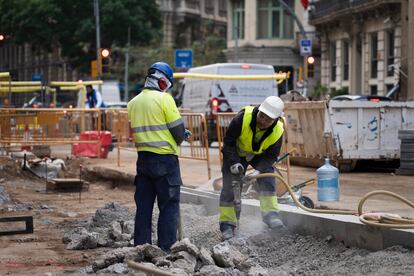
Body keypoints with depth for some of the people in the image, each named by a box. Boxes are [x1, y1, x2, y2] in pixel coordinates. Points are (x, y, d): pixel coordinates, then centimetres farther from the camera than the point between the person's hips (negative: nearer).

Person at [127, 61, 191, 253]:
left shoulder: (133, 102, 10)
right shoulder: (164, 98, -10)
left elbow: (137, 130, 14)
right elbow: (178, 128, -11)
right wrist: (180, 138, 13)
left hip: (143, 158, 6)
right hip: (165, 158, -6)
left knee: (143, 205, 11)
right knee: (169, 205, -1)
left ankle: (141, 247, 13)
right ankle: (166, 248, -4)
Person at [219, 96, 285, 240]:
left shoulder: (277, 131, -25)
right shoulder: (243, 118, -34)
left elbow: (271, 156, -14)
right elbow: (229, 141, -22)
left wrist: (258, 170, -29)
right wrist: (234, 162, -29)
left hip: (259, 156, 2)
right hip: (236, 153, -2)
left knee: (268, 178, -19)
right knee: (230, 186, -7)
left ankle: (270, 214, -14)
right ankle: (227, 225, -2)